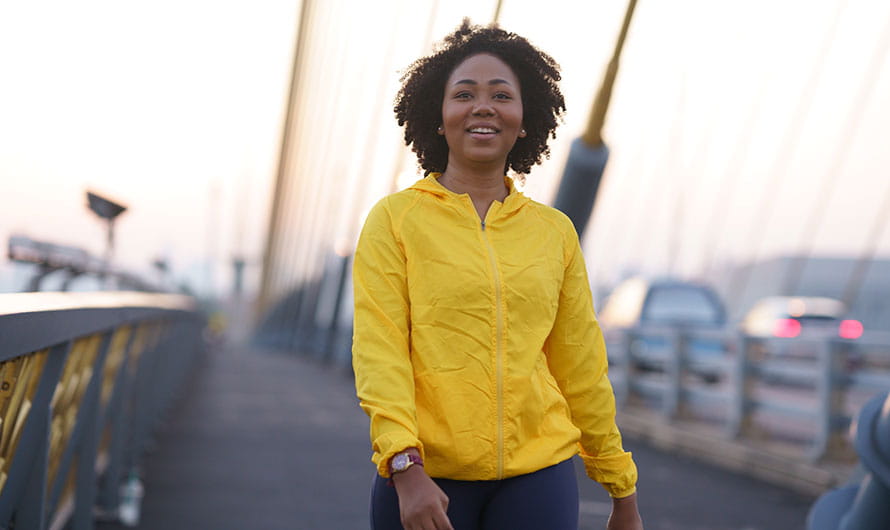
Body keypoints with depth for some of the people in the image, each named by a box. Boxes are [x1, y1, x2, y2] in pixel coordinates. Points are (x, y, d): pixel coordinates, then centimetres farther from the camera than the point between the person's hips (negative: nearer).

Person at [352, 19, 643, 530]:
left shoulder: (555, 231, 8)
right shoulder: (395, 220, 0)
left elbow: (582, 367, 12)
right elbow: (379, 353, -7)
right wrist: (405, 467, -19)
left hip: (539, 475, 2)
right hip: (427, 478, -2)